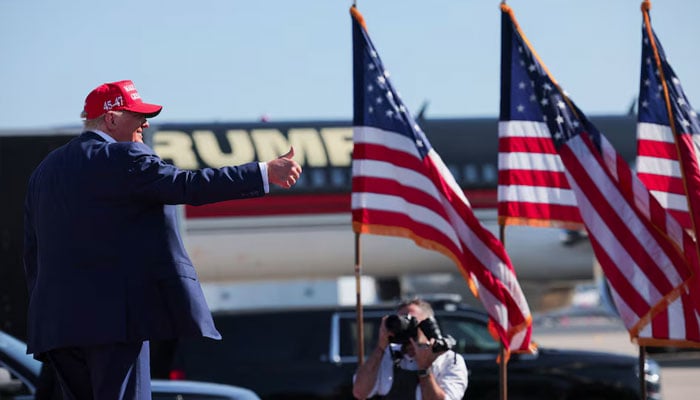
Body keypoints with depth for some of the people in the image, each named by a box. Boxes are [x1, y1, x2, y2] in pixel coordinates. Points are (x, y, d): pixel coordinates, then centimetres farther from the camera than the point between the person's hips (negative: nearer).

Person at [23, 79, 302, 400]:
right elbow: (188, 186, -15)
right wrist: (265, 172, -13)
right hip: (113, 316, -8)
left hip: (56, 322, 8)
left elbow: (34, 255, 18)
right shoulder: (122, 158, -7)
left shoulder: (45, 170, 17)